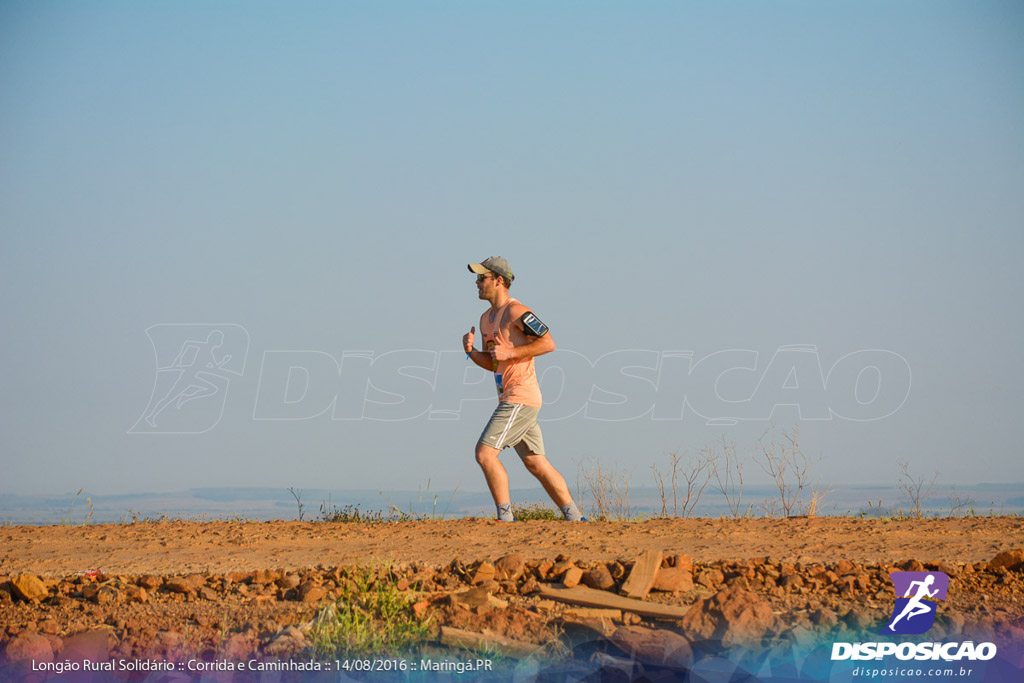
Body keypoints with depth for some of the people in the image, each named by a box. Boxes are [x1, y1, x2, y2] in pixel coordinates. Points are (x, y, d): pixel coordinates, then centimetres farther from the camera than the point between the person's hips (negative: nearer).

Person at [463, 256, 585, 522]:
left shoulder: (516, 312, -12)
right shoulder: (487, 318, 18)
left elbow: (548, 343, -18)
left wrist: (510, 352, -20)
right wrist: (471, 351, 5)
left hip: (520, 397, -10)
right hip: (510, 398, 10)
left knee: (485, 452, -14)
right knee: (536, 464, 10)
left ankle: (505, 518, -10)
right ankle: (575, 519, 12)